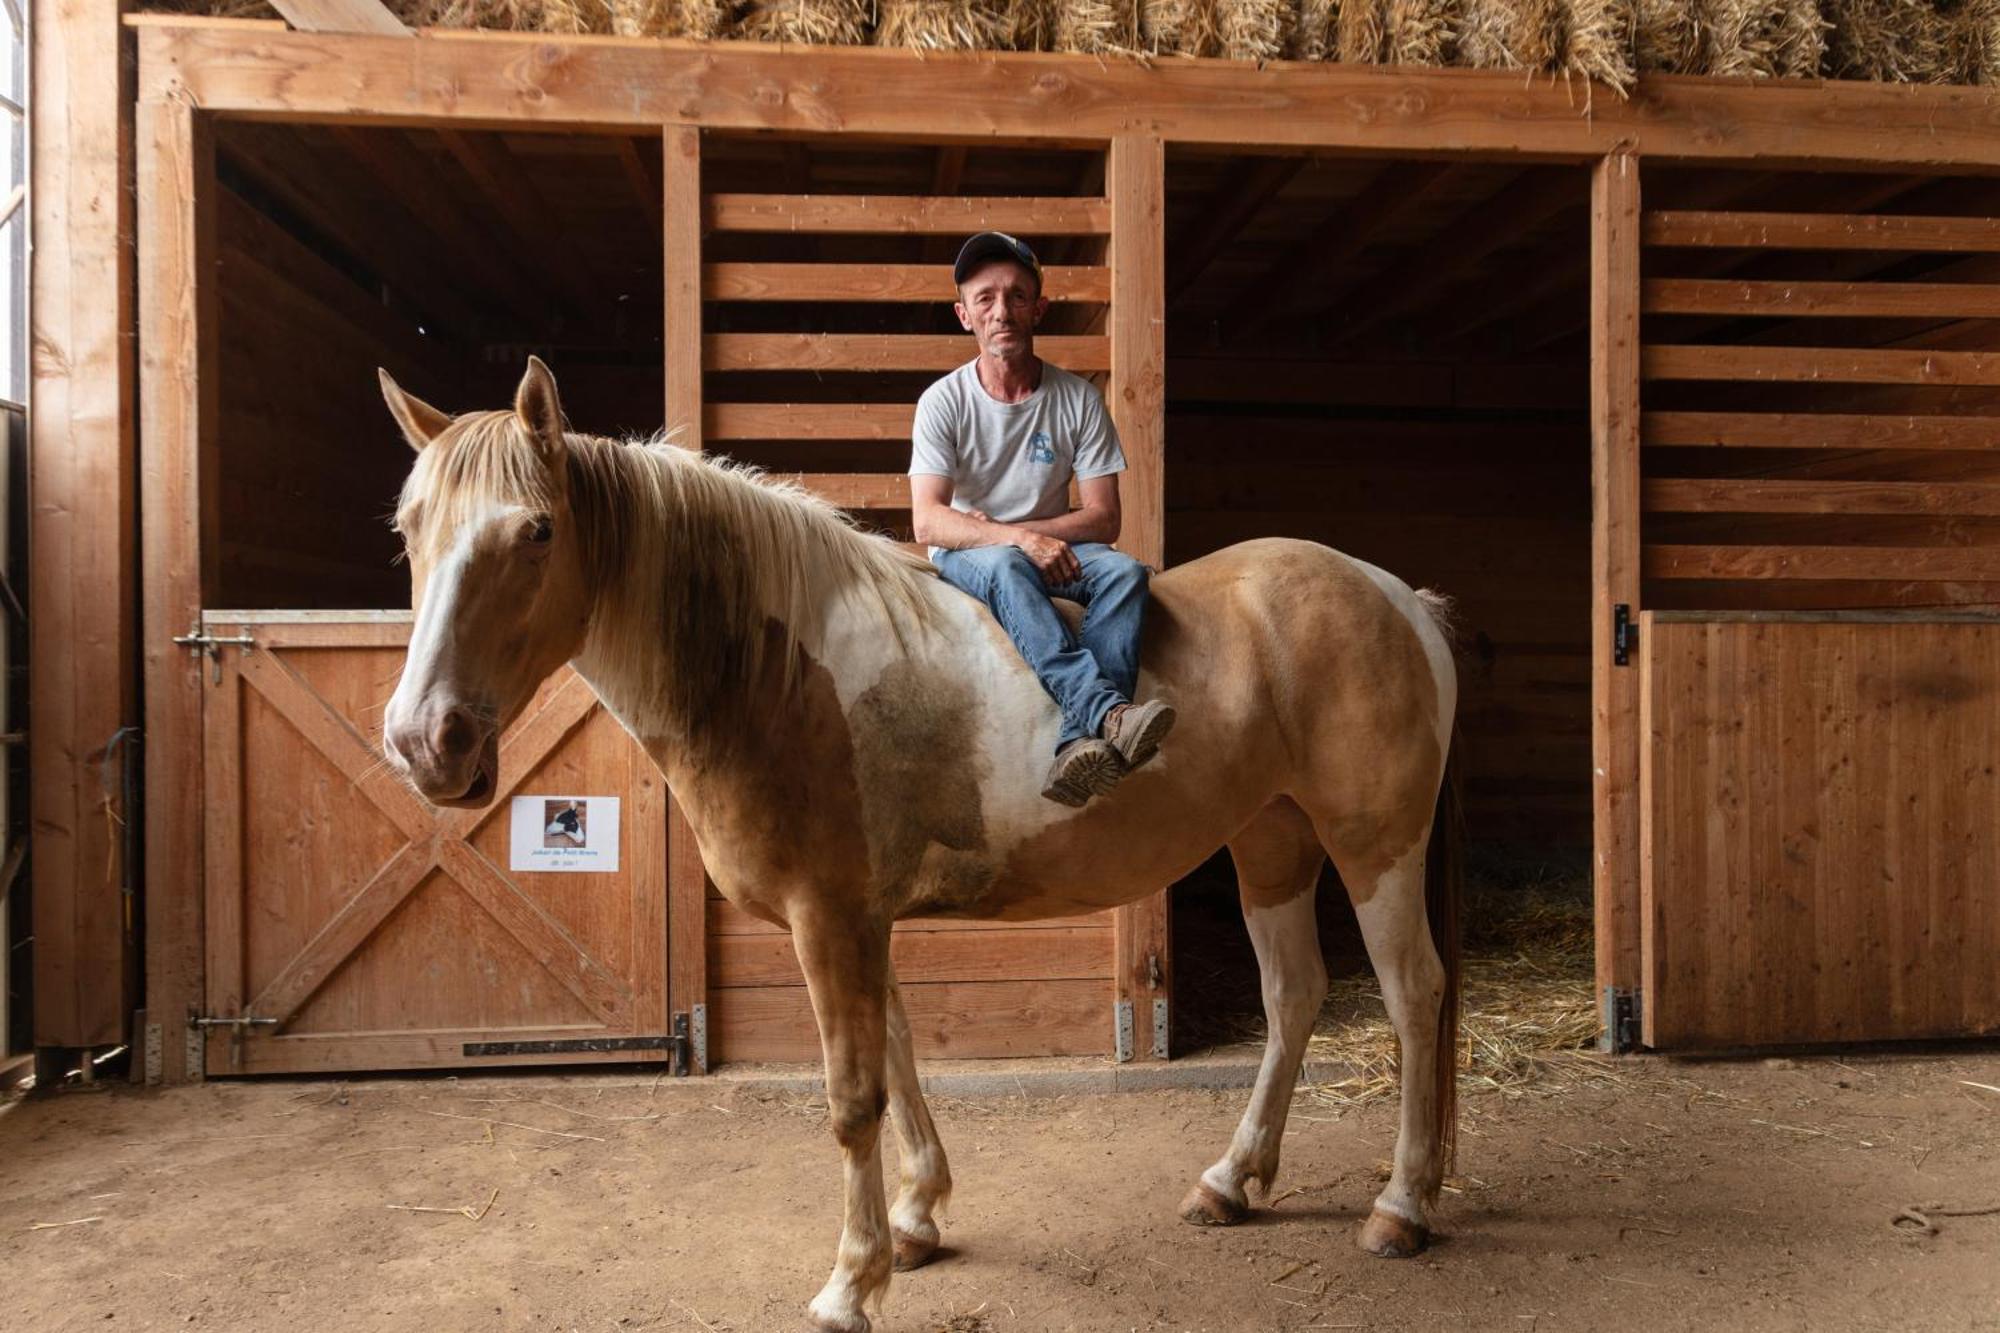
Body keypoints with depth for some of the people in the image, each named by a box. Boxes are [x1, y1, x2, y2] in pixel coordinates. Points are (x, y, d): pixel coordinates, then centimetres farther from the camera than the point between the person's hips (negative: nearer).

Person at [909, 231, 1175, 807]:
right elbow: (928, 522, -18)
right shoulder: (944, 402, -7)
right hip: (965, 560, -2)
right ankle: (1108, 710, -52)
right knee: (1005, 567, -36)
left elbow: (1103, 519, -6)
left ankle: (1082, 741, -45)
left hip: (1051, 551, 2)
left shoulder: (1078, 398, -3)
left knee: (1125, 571, -28)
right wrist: (1016, 539, -32)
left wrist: (1002, 526, -15)